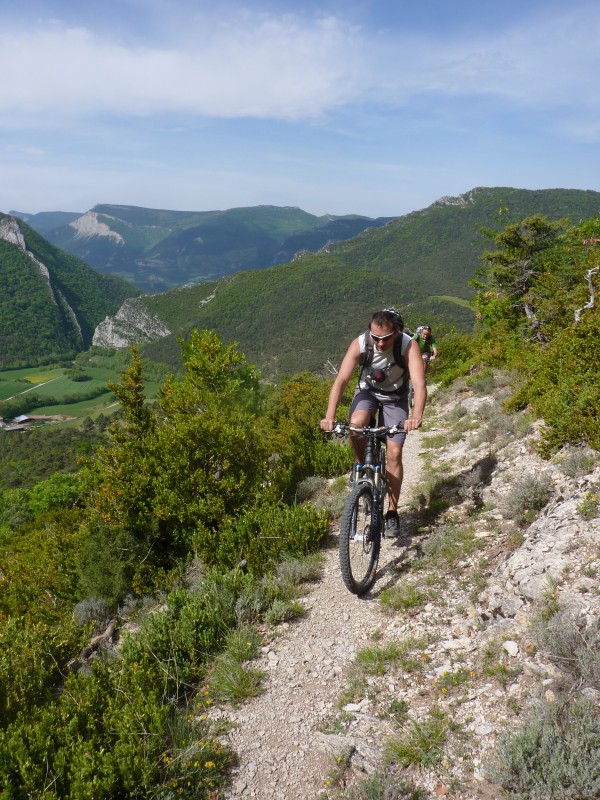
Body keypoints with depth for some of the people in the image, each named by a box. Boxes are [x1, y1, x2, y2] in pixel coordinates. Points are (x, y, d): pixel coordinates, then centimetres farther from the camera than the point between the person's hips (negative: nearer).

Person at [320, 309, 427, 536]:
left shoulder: (409, 346, -31)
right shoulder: (359, 344, -28)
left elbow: (419, 384, -41)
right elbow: (341, 380, -33)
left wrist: (417, 416, -59)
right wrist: (329, 415, -46)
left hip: (395, 397, 0)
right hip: (368, 391, 1)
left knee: (394, 453, -9)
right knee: (356, 422, -33)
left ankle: (392, 512, 6)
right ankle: (361, 467, -3)